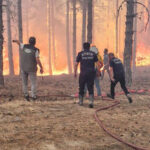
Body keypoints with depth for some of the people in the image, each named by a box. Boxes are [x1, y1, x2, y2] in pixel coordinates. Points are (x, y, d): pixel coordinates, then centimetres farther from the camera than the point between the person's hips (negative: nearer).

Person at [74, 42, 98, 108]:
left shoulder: (80, 54, 0)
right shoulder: (93, 54, 5)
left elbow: (76, 64, 0)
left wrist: (75, 72, 10)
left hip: (83, 73, -1)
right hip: (91, 73, 1)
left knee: (81, 88, 14)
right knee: (90, 88, 4)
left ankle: (81, 101, 23)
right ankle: (91, 102, -12)